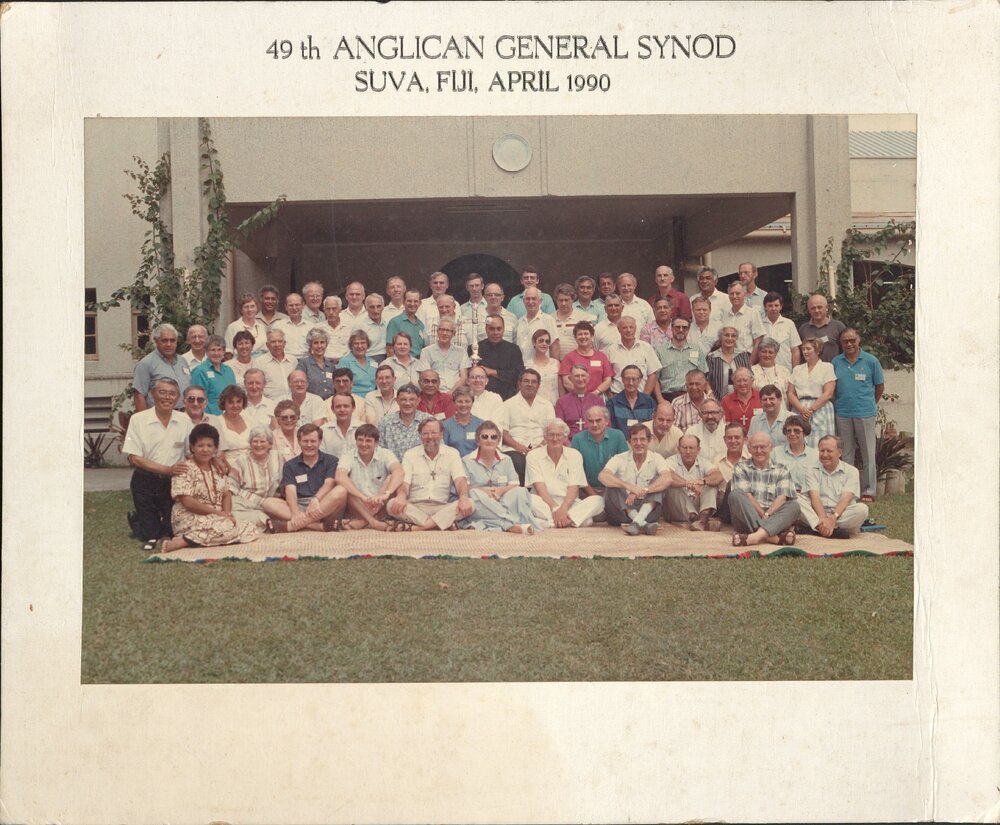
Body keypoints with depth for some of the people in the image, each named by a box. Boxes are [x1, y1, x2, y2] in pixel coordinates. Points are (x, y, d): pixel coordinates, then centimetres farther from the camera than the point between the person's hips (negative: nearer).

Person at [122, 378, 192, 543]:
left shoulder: (184, 420, 1)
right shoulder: (138, 419, -8)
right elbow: (134, 458, -12)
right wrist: (167, 470, -22)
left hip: (173, 481, 2)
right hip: (145, 482, -2)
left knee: (175, 531, 3)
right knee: (150, 534, 3)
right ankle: (135, 518, 35)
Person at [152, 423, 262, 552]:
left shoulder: (217, 469, 14)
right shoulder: (185, 469, -8)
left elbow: (227, 494, 12)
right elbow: (188, 503, -16)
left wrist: (227, 512, -10)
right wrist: (218, 513, -17)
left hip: (217, 519, 8)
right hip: (190, 519, -7)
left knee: (253, 529, -11)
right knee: (226, 528, -33)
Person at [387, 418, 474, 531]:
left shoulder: (452, 453, 9)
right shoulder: (410, 454, 9)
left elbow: (460, 479, -4)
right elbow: (404, 482, -4)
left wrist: (464, 497, -28)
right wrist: (401, 496, -30)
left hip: (442, 508, 1)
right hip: (415, 508, -1)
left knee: (470, 504, -29)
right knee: (392, 504, -31)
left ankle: (414, 528, -32)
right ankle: (445, 524, -31)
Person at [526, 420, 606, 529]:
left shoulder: (574, 455, 8)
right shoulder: (533, 455, 3)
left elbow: (573, 488, -2)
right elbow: (540, 487, -8)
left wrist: (563, 509, -21)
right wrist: (555, 508, -22)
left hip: (569, 504, 3)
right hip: (545, 505, -2)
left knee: (598, 500, -24)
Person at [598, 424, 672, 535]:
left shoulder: (656, 459, 2)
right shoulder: (619, 459, 1)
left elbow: (667, 479, -18)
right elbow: (603, 476, -20)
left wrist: (643, 491, -31)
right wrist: (629, 486, -34)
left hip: (647, 509, 0)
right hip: (623, 510, 0)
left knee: (658, 481, -18)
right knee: (611, 487, -24)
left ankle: (637, 522, -40)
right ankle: (643, 524, -39)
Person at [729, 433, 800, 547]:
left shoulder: (781, 470, 14)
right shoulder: (741, 468, 11)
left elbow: (782, 498, -2)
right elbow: (746, 496, -4)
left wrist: (767, 514, -19)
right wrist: (762, 514, -18)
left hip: (773, 517, 1)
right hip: (748, 520, -1)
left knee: (794, 505, -25)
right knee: (735, 495, -27)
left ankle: (757, 536, -48)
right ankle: (773, 536, -41)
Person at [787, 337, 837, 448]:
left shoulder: (827, 367, 6)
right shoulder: (797, 369, 18)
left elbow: (828, 394, -4)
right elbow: (790, 393, 10)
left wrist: (811, 409, -11)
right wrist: (801, 409, -7)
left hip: (820, 409, -3)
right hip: (799, 412, 3)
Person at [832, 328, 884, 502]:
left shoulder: (871, 361, -1)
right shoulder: (836, 362, 5)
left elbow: (880, 386, 7)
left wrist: (871, 403, 12)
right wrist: (837, 403, 8)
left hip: (865, 413, -2)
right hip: (842, 414, 2)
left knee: (868, 454, 3)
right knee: (846, 454, 10)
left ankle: (868, 491, 10)